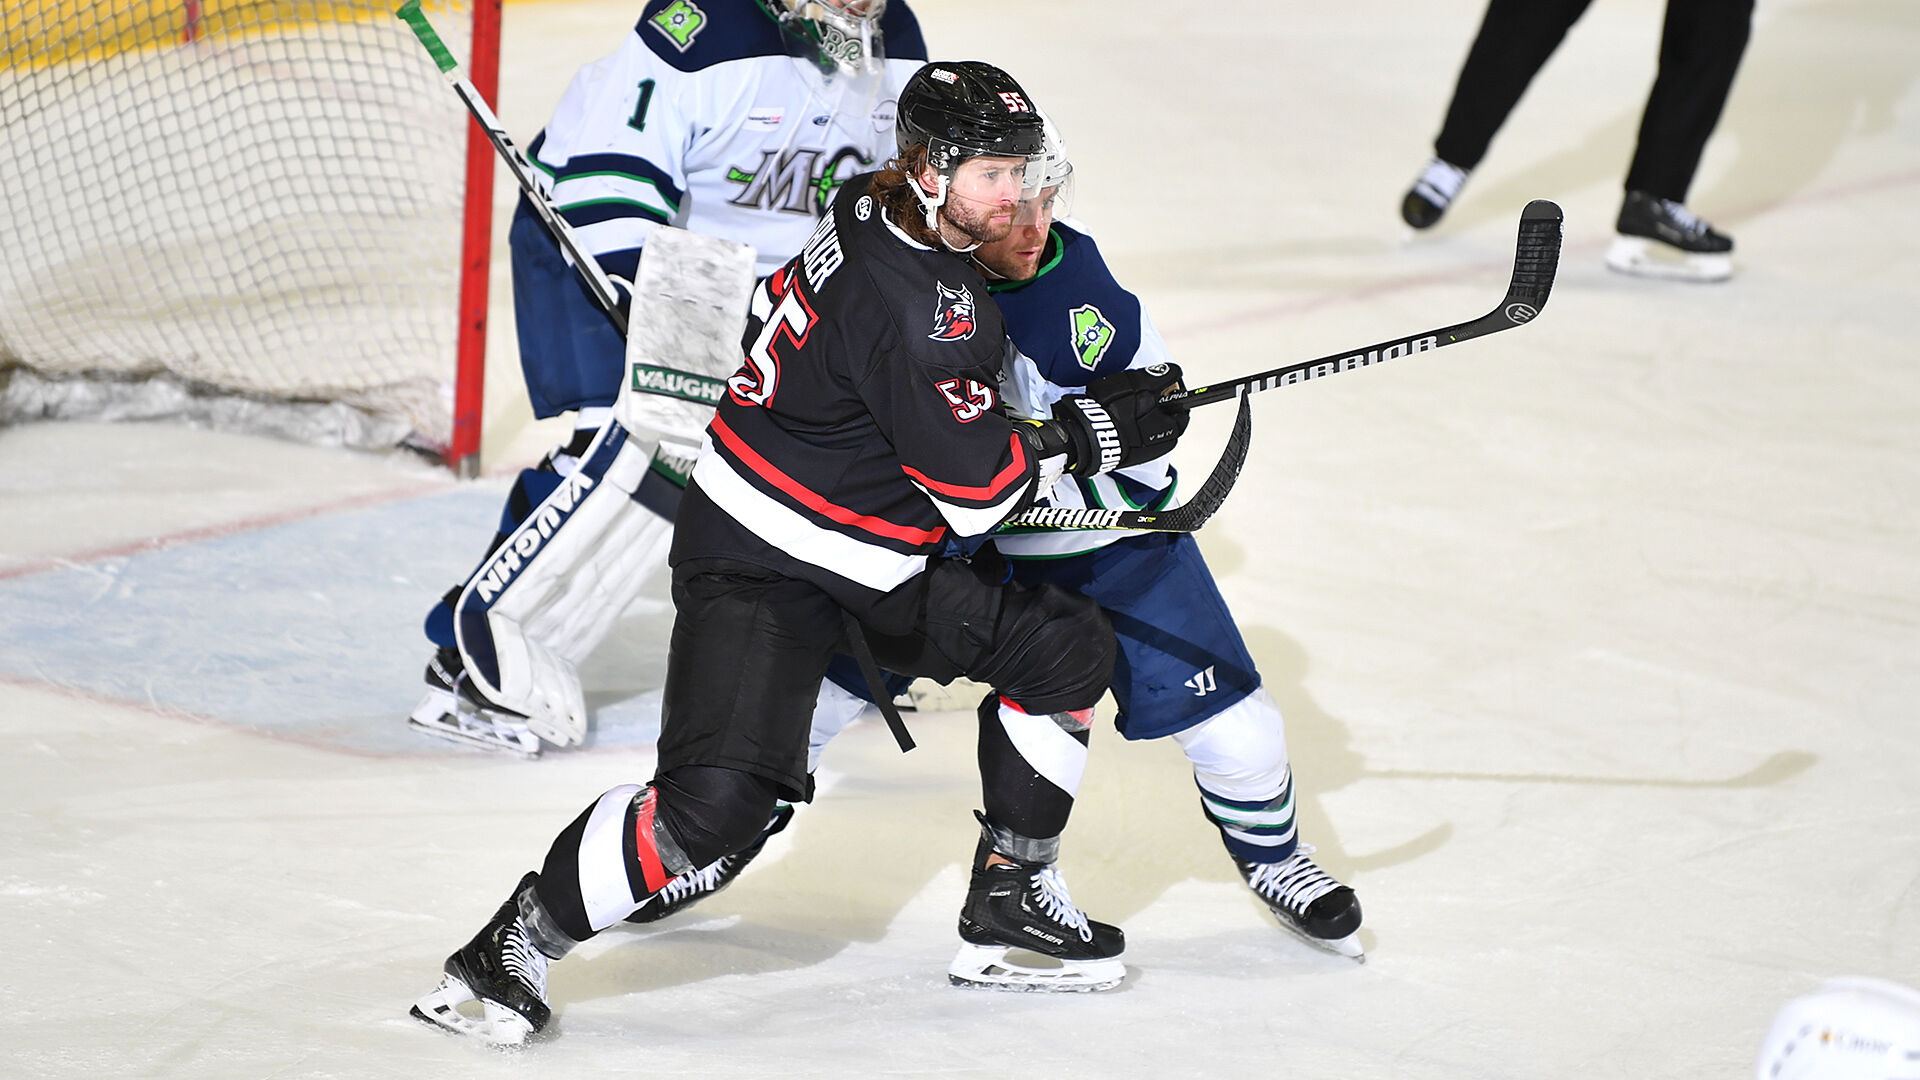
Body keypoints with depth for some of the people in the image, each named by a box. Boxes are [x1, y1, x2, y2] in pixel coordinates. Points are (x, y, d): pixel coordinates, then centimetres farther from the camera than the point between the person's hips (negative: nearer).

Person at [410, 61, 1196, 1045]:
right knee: (718, 795, -24)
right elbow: (977, 484, -23)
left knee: (1068, 647, 9)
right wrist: (1094, 429, -10)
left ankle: (1010, 891, 22)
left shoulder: (875, 212, 0)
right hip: (759, 562, -10)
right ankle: (512, 949, -8)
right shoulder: (917, 308, -28)